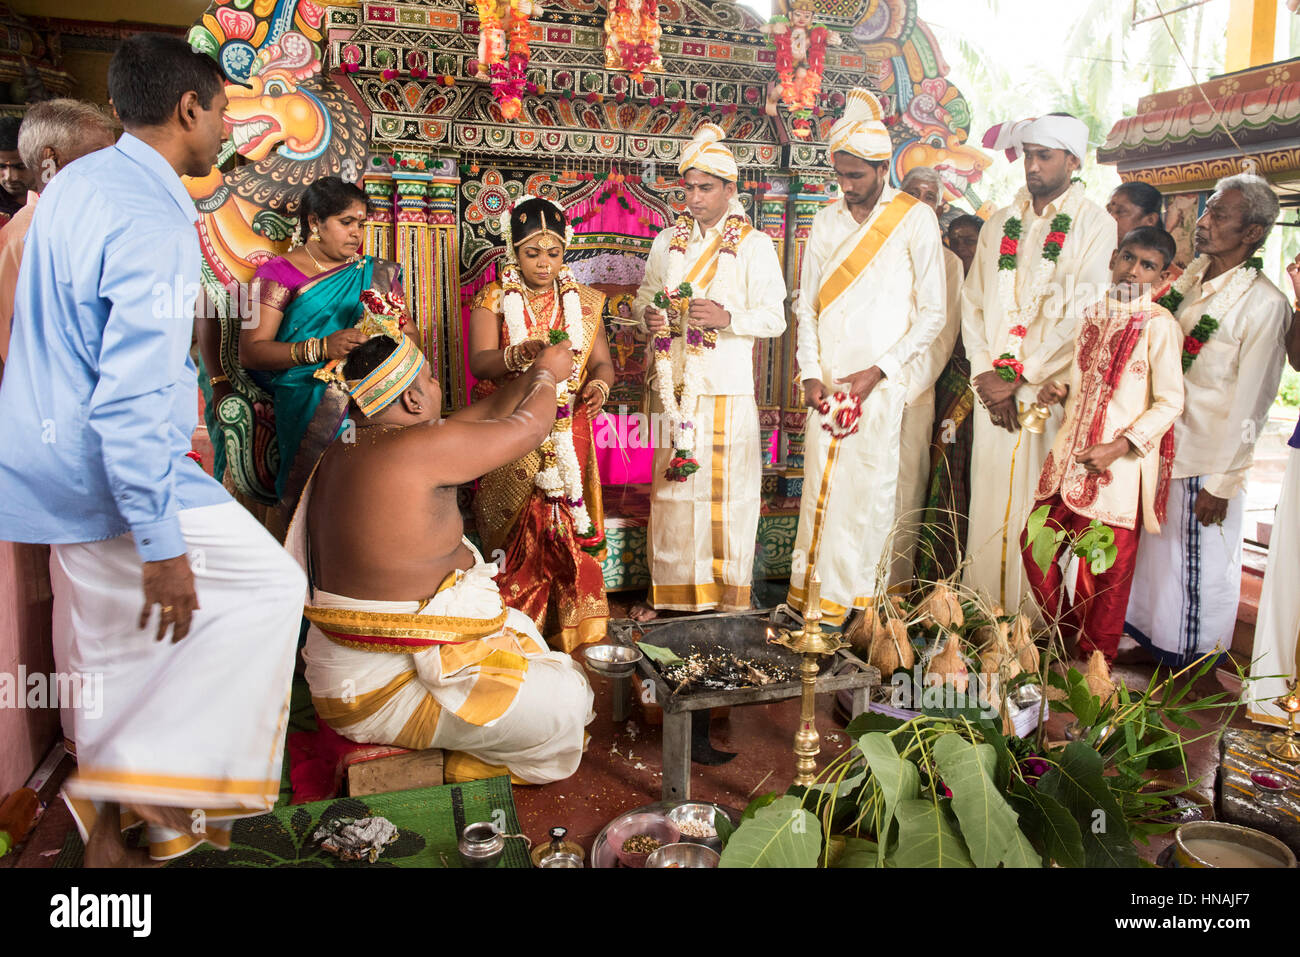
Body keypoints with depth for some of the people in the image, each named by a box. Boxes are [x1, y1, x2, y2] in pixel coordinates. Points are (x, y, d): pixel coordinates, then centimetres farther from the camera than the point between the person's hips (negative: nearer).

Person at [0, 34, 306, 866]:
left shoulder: (76, 182, 8)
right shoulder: (155, 223, -22)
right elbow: (132, 400, -27)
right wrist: (161, 547, -24)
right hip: (112, 475, -9)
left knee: (107, 641, 18)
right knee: (269, 586, 1)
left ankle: (107, 828, 32)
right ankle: (144, 771, 3)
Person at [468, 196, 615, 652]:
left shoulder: (583, 301, 11)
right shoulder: (493, 300, 2)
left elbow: (603, 361, 7)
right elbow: (480, 362, -13)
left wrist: (599, 382, -17)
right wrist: (521, 355, -34)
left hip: (567, 438, 2)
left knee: (570, 534, 0)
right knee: (516, 539, -2)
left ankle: (574, 631, 13)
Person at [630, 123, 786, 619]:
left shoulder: (754, 244, 2)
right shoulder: (668, 240, 14)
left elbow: (774, 317, -3)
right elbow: (644, 294, 21)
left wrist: (728, 317, -21)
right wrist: (647, 314, -3)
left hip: (727, 386, -3)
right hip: (674, 382, 4)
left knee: (727, 486, -1)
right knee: (671, 483, 6)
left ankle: (730, 592, 11)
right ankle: (668, 587, 17)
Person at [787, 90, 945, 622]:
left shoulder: (915, 219, 1)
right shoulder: (826, 222, 13)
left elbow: (933, 313, -2)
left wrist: (878, 371, -9)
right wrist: (810, 372, 1)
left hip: (884, 384, -3)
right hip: (828, 383, 4)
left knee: (871, 488, -5)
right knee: (820, 485, 2)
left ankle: (859, 600, 5)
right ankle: (814, 598, 10)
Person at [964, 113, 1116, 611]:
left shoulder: (1095, 226, 0)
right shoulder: (1000, 224, 15)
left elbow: (1083, 317, -8)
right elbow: (973, 303, 11)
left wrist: (1017, 377, -11)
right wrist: (986, 375, -2)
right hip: (994, 391, 4)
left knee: (1040, 509, -4)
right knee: (986, 506, 4)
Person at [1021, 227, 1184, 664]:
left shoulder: (1160, 325, -8)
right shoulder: (1092, 315, 12)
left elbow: (1170, 402, -11)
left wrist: (1121, 446, -19)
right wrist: (1060, 390, 2)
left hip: (1118, 465, -6)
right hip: (1070, 455, 6)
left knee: (1104, 570, 3)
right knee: (1036, 543, 9)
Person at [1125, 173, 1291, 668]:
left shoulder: (1265, 304, -16)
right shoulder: (1188, 279, 4)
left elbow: (1249, 406, -14)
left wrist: (1220, 483, -12)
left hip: (1208, 461, -6)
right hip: (1159, 449, 6)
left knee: (1201, 567, 8)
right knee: (1154, 550, 17)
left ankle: (1193, 670, 28)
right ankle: (1150, 641, 36)